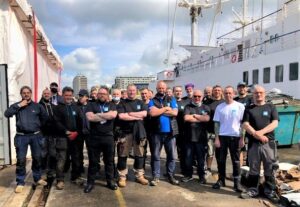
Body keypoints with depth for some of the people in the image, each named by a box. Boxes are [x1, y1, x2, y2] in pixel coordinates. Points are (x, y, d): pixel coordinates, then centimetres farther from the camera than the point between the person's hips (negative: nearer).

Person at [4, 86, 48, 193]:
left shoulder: (37, 106, 5)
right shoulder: (17, 105, 4)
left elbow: (45, 118, 16)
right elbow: (7, 114, -13)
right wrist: (19, 106, -15)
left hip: (35, 136, 1)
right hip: (21, 136, -1)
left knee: (37, 158, 10)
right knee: (21, 159, -1)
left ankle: (37, 178, 27)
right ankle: (20, 182, 11)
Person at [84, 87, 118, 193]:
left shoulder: (111, 105, 8)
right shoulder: (92, 105, 5)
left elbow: (113, 115, -13)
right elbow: (90, 117, -13)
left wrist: (98, 115, -9)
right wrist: (106, 116, -9)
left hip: (108, 137, 1)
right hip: (94, 137, -1)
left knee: (109, 160, 11)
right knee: (93, 161, 8)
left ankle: (110, 181, 25)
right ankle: (90, 182, 20)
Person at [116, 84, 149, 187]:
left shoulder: (140, 102, 11)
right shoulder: (122, 103, 2)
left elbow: (144, 114, -6)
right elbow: (121, 116, -14)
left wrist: (129, 114, -11)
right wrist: (137, 117, -12)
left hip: (139, 132, 3)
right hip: (125, 132, -2)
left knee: (140, 155, 9)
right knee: (123, 155, 3)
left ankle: (139, 175, 22)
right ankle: (122, 177, 14)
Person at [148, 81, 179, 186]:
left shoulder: (171, 100, 8)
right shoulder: (152, 101, 5)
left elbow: (174, 113, -8)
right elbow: (152, 113, -14)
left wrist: (159, 111, -8)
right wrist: (166, 108, -7)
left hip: (170, 131, 1)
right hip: (157, 132, -1)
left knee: (171, 155, 8)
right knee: (155, 155, 6)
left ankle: (170, 175, 22)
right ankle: (156, 176, 17)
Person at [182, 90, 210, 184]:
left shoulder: (205, 107, 7)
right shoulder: (188, 107, 3)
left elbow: (207, 118, -11)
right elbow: (186, 118, -13)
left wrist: (194, 115, -7)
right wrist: (201, 118, -6)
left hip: (201, 137, 0)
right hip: (189, 136, 0)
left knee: (201, 158, 9)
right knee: (188, 157, 9)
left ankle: (202, 175, 24)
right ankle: (188, 174, 25)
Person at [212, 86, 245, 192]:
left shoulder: (240, 106, -1)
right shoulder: (219, 107, 3)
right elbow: (216, 124, 3)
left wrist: (242, 138, -4)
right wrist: (216, 138, -2)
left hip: (235, 136, -1)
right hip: (222, 136, 1)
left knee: (236, 160, 8)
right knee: (221, 160, 8)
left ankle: (237, 182, 18)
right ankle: (221, 180, 21)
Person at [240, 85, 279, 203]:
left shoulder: (271, 107, 9)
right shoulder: (249, 109, 10)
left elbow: (275, 123, -3)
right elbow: (245, 124, 0)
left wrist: (260, 132, -15)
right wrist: (256, 134, -15)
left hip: (269, 142, 0)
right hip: (253, 143, 1)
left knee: (269, 169, 4)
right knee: (253, 169, 7)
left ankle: (270, 191, 17)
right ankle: (253, 190, 18)